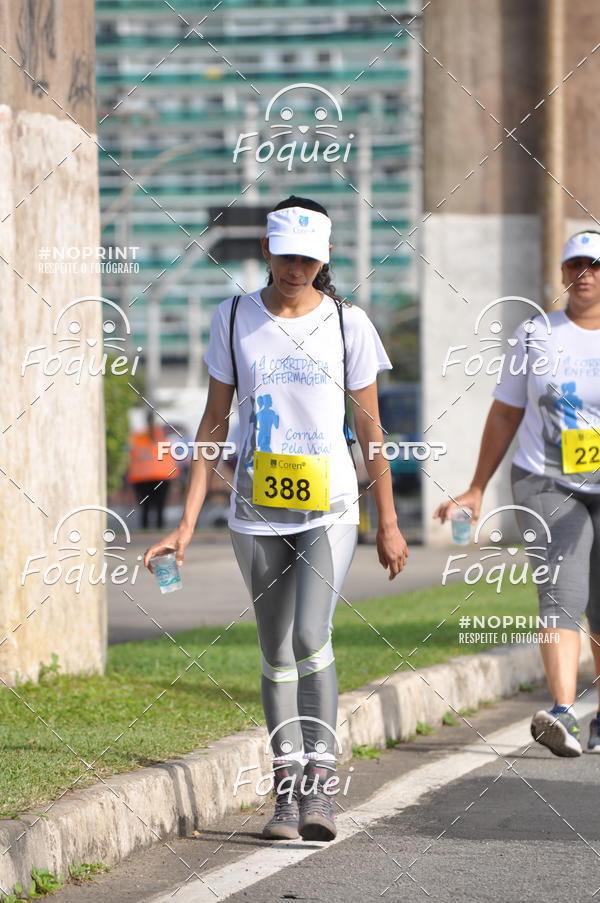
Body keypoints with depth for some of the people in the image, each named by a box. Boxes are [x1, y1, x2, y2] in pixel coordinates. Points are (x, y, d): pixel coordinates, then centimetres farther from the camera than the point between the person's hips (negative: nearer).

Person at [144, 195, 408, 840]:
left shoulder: (347, 322, 0)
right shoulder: (233, 319, 3)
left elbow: (369, 429, 6)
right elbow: (214, 422, 5)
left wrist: (388, 523, 8)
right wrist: (187, 524, 0)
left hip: (329, 507, -2)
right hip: (256, 513, 2)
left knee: (310, 636, -19)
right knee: (277, 652, 5)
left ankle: (321, 779, -16)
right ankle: (286, 790, 11)